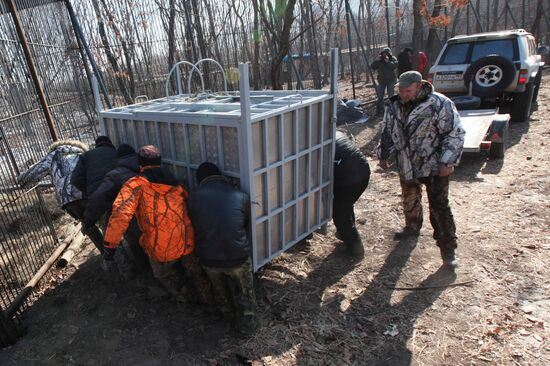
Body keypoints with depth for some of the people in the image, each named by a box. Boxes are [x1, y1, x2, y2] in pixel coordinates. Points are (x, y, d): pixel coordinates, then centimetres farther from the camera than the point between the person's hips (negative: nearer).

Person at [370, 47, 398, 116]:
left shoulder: (393, 58, -3)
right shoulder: (379, 60, 3)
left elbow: (394, 65, -21)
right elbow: (372, 67, -6)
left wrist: (387, 61, -27)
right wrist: (377, 60, -17)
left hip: (390, 80, -2)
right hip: (381, 80, 2)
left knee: (391, 95, 3)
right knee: (379, 97, 5)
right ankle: (379, 111, 14)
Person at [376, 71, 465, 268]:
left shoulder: (439, 104, -17)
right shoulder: (394, 106, 1)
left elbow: (455, 134, -15)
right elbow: (387, 132, 14)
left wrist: (448, 162, -20)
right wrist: (383, 154, 13)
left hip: (434, 167, -6)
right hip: (406, 166, 6)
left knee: (440, 207, -4)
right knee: (409, 200, 23)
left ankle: (447, 248, 8)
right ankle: (412, 227, 49)